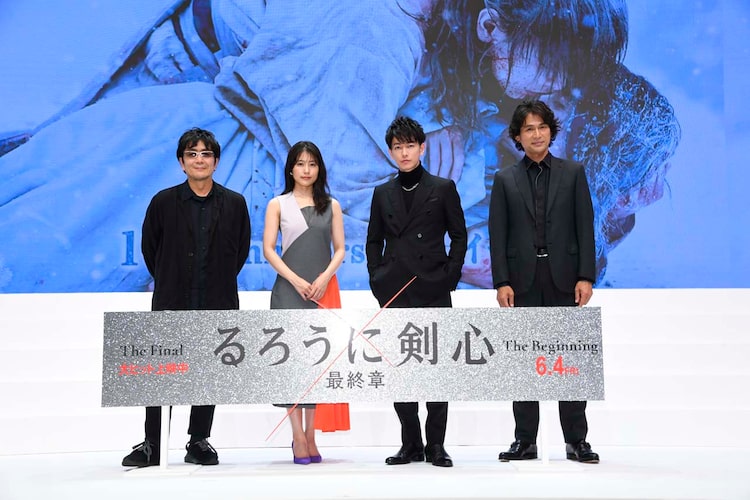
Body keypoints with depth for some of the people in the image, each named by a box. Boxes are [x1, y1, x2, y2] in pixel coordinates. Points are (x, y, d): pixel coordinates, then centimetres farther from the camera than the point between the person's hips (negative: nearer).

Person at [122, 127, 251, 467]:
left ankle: (199, 443, 18)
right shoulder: (163, 202, 2)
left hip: (217, 304, 1)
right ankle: (152, 445, 12)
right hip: (171, 303, 0)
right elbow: (149, 248, 11)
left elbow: (241, 250, 12)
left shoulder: (234, 203, 3)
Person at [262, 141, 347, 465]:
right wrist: (297, 281, -10)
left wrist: (325, 277, -10)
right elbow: (269, 249, 0)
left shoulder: (331, 206, 12)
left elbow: (340, 249, 8)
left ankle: (310, 434, 8)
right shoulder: (278, 204, 7)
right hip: (289, 290, -2)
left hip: (323, 290, 2)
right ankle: (298, 435, -3)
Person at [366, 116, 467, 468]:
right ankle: (411, 444, 14)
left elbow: (459, 235, 4)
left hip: (433, 291, -2)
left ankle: (436, 445, 8)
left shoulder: (443, 188, 4)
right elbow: (374, 241, 15)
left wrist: (450, 276, -5)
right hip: (395, 293, 3)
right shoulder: (382, 193, 12)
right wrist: (377, 279, 4)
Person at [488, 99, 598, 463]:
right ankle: (525, 440, 12)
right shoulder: (505, 180, 9)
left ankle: (576, 440, 10)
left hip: (564, 279, 0)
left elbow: (585, 227, 3)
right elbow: (498, 235, 3)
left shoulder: (573, 173, 8)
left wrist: (586, 276, -6)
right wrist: (501, 282, -6)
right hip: (523, 280, 1)